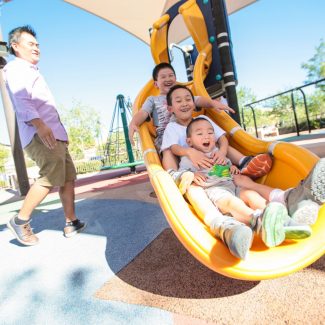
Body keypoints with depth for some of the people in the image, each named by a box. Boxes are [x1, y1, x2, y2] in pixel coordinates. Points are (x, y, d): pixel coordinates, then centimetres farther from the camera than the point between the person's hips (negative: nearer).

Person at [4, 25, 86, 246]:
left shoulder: (31, 71, 30)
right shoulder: (16, 69, 3)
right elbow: (21, 101, -16)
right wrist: (39, 125, -32)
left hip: (53, 134, 10)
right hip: (40, 134, -10)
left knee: (69, 176, 5)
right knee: (52, 177, -20)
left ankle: (71, 223, 10)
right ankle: (21, 221, -2)